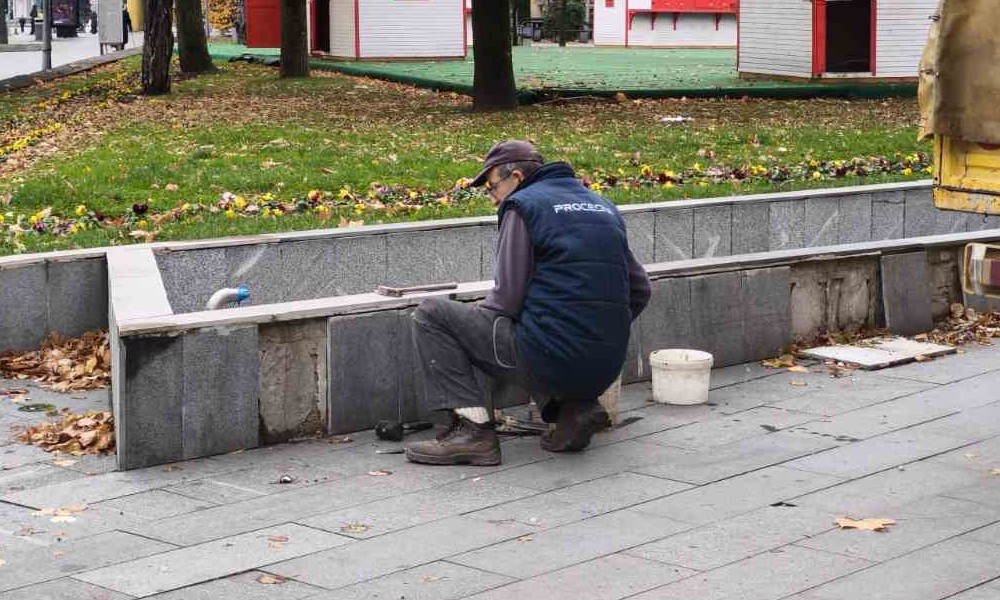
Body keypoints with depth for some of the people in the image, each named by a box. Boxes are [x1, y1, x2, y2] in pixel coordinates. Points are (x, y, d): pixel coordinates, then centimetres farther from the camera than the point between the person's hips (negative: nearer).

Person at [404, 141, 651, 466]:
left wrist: (474, 314, 12)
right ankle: (579, 405, 12)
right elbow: (640, 289, 21)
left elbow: (507, 299, -8)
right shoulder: (604, 207, 18)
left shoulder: (523, 205, -3)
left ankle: (473, 428, -7)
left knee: (431, 315, 3)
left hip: (550, 360, -7)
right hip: (606, 371, 8)